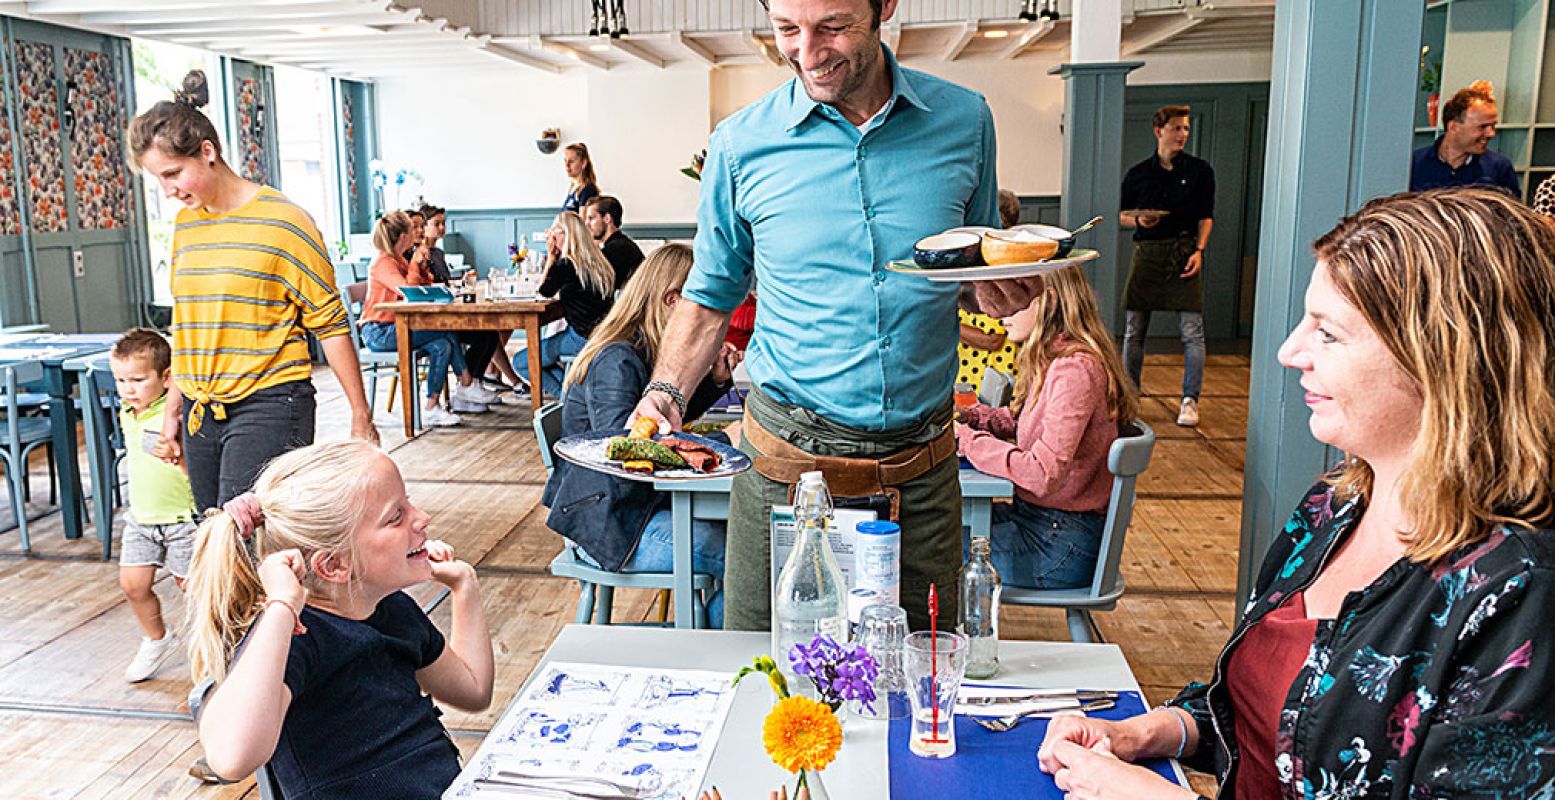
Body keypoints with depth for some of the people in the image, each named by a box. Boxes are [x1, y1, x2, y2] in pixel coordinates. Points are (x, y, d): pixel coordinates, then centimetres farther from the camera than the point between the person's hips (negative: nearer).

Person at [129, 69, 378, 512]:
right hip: (201, 414, 7)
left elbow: (330, 325, -6)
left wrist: (361, 417, -6)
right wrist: (172, 407, 18)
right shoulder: (185, 223, 12)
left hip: (269, 408, -7)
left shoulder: (282, 221, -8)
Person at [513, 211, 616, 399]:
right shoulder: (598, 262, 11)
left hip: (580, 338, -9)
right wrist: (554, 257, 15)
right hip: (600, 333, 9)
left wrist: (551, 255, 3)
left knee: (520, 362, 3)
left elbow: (545, 290, 3)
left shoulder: (565, 265, -16)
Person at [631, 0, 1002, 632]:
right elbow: (710, 296, 7)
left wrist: (1004, 290, -9)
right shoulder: (741, 143, -3)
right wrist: (667, 391, -9)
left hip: (924, 470, 2)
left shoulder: (963, 119, 1)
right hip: (786, 464, -1)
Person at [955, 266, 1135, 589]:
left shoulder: (1075, 369, -23)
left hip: (1063, 545, -9)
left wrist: (968, 440, -19)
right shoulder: (1054, 359, 8)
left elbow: (1043, 474, -27)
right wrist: (968, 416, 3)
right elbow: (1022, 423, 19)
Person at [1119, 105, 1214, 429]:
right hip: (1146, 253, 2)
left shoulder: (1200, 170, 6)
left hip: (1184, 253, -1)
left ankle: (1190, 401, 0)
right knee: (1133, 329, 5)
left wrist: (1198, 250, -6)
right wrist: (1139, 221, -6)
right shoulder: (1138, 174, 8)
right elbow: (1122, 215, 15)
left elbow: (1206, 217, 8)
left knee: (1192, 331, -7)